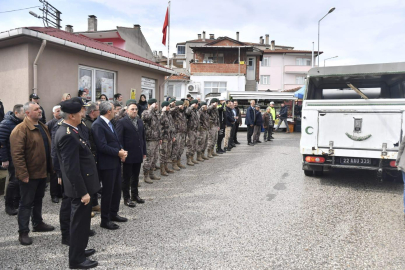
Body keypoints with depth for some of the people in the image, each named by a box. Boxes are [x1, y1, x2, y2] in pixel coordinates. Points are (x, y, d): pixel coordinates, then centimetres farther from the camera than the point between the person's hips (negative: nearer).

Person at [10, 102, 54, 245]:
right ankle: (23, 232, 11)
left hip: (42, 171, 8)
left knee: (38, 199, 21)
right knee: (26, 203, 2)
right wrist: (23, 174, -24)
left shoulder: (43, 127, 10)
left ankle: (38, 223, 36)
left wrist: (51, 166, 14)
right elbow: (17, 154, -22)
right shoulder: (21, 129, -17)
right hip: (30, 174, -8)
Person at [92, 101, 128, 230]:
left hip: (116, 162, 9)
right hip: (107, 164, -9)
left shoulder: (109, 123, 11)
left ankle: (113, 214, 33)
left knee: (117, 189, 17)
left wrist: (122, 150, -2)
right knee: (108, 192, 2)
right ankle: (105, 220, 16)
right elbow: (102, 146, -24)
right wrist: (118, 152, -17)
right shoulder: (98, 125, -18)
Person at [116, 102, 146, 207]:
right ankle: (126, 198, 14)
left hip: (138, 155, 6)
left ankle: (135, 195, 29)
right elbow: (119, 139, -11)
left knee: (136, 177, 16)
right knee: (127, 177, 5)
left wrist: (144, 152, 12)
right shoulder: (122, 122, -8)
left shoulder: (140, 122, 12)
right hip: (128, 154, -6)